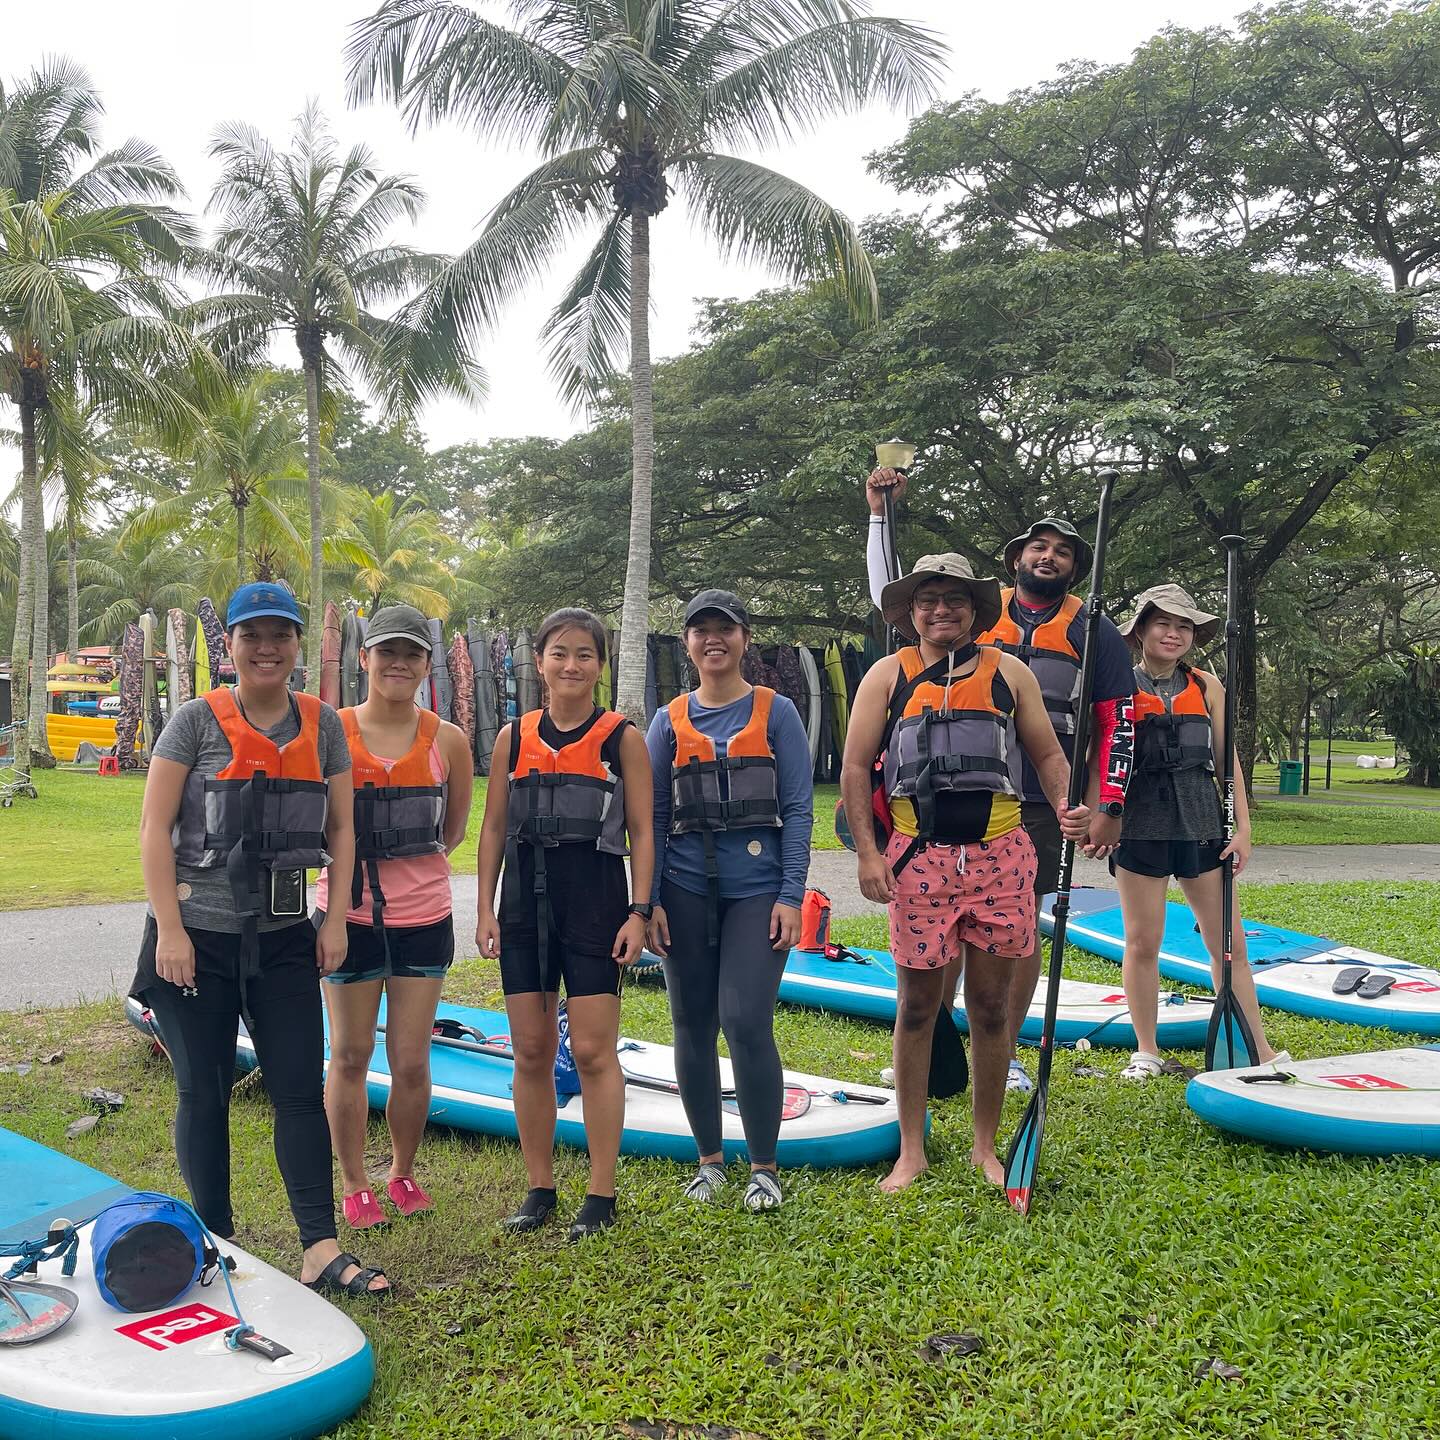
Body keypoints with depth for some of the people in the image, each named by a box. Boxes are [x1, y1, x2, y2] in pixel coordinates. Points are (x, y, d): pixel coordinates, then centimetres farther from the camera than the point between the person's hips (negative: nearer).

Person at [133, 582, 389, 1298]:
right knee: (204, 1093, 7)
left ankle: (321, 1251, 5)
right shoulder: (197, 721, -5)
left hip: (285, 940, 3)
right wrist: (169, 930, -13)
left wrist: (337, 919, 1)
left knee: (301, 1090, 1)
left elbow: (340, 829, 9)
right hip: (197, 939, -2)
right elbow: (155, 828, -7)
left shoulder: (323, 724, 5)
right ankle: (215, 1244, 22)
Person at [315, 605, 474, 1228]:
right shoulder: (332, 733, -4)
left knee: (411, 1063, 6)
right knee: (350, 1055, 9)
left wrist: (409, 863, 3)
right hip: (347, 915, -1)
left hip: (423, 919, 1)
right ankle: (354, 1183, 25)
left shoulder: (447, 741, 0)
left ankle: (402, 1172, 30)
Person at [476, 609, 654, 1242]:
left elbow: (641, 831, 0)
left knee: (593, 1051, -2)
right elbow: (493, 827, 11)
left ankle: (601, 1194, 9)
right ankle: (539, 1188, 20)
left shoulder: (621, 737, 1)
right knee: (531, 1052, 7)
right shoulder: (513, 737, 8)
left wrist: (639, 911, -7)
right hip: (525, 902, 3)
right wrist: (486, 908, 5)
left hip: (596, 901, -3)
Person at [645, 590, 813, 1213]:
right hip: (686, 892, 3)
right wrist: (649, 901, 0)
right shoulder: (670, 720, 9)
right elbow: (653, 816, 7)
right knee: (693, 1028, 7)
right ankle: (709, 1160, 24)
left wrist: (791, 895, -8)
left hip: (757, 889, -3)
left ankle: (763, 1167, 5)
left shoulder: (776, 712, 4)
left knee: (746, 1023, -11)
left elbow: (798, 809, 0)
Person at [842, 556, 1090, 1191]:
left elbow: (1048, 753, 14)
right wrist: (867, 852, -4)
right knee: (917, 1005, 5)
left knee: (991, 1004, 6)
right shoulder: (888, 675, 8)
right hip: (919, 857, -1)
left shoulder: (1008, 673, 11)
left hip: (999, 854, 1)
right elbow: (855, 767, 5)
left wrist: (1065, 806, -7)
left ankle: (985, 1147, 21)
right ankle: (912, 1150, 18)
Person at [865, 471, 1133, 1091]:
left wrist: (1107, 807, 1)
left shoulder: (1093, 632, 9)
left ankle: (1005, 1052, 19)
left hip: (1039, 805, 0)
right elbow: (891, 594, 11)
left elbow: (1116, 723, 8)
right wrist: (881, 513, 3)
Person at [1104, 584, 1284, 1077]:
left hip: (1200, 820, 2)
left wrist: (1243, 826, 4)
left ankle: (1259, 1049, 14)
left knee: (1228, 941, 5)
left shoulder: (1205, 686, 9)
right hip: (1140, 823, -2)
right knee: (1142, 941, 3)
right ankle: (1146, 1051, 16)